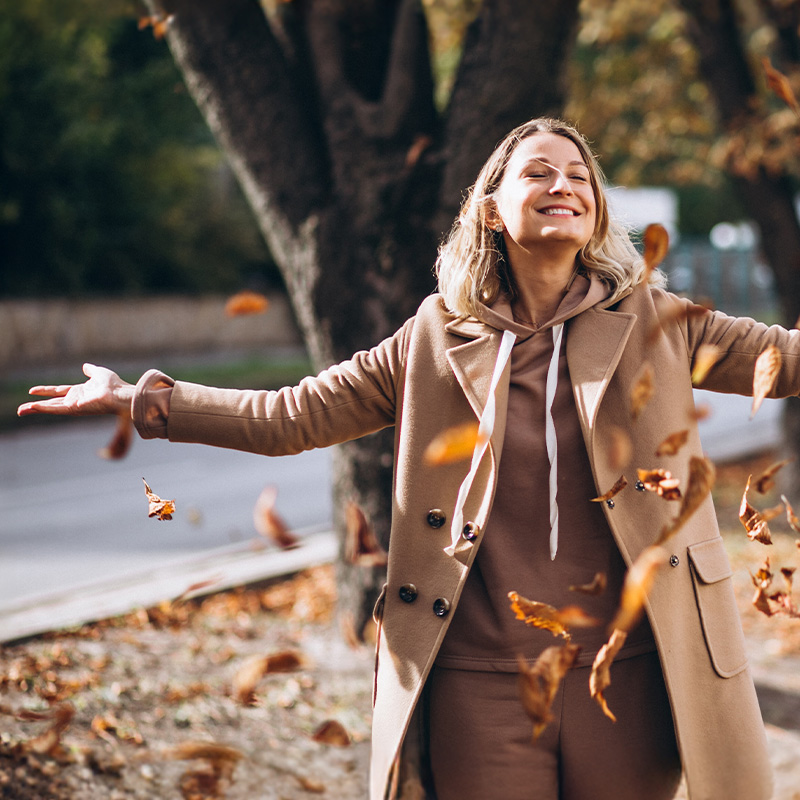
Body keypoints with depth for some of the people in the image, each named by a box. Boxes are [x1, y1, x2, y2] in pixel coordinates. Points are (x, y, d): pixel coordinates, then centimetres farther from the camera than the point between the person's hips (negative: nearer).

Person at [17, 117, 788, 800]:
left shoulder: (653, 323, 6)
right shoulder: (437, 339, 5)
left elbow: (782, 356, 3)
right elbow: (289, 416, 9)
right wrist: (134, 399, 7)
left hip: (624, 680, 1)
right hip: (479, 686, 0)